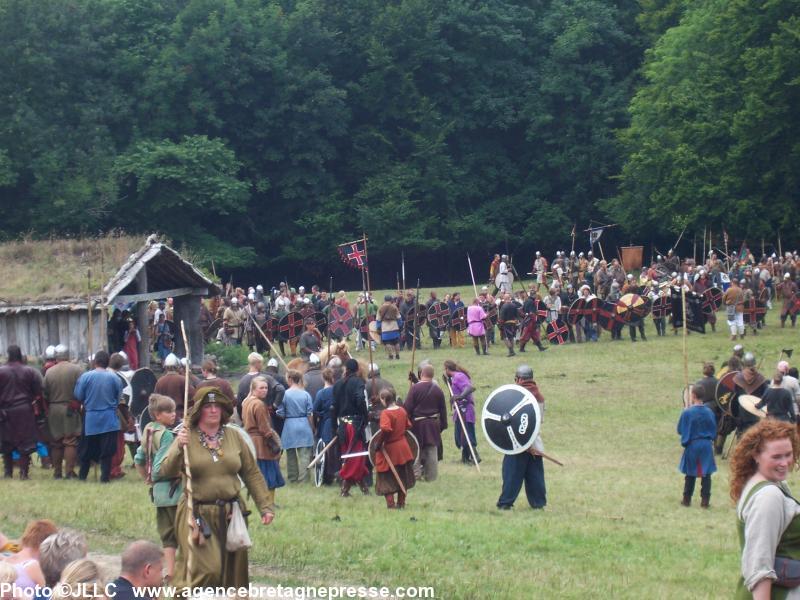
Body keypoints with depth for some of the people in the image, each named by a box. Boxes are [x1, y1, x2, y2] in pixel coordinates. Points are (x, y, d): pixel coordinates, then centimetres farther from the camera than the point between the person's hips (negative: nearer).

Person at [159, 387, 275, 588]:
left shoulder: (234, 436, 6)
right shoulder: (187, 437, -4)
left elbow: (252, 474, 11)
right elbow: (167, 471, -15)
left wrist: (265, 506, 8)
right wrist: (179, 448, -32)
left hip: (231, 514, 4)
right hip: (197, 514, -4)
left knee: (232, 572, 9)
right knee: (204, 571, -15)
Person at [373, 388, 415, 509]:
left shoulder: (385, 413, -20)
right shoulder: (402, 410, 1)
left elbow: (385, 429, -31)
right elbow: (408, 426, 12)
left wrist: (379, 443, -20)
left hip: (389, 449, -6)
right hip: (403, 448, 6)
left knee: (387, 479, 5)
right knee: (403, 477, 17)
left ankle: (390, 504, 0)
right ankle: (401, 503, 24)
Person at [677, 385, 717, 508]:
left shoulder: (687, 413, -15)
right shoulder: (709, 412, -5)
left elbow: (680, 430, -4)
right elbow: (714, 431, 4)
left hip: (692, 446, -2)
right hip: (707, 446, 2)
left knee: (690, 474, 10)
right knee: (706, 474, 7)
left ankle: (687, 499, 17)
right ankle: (705, 500, 7)